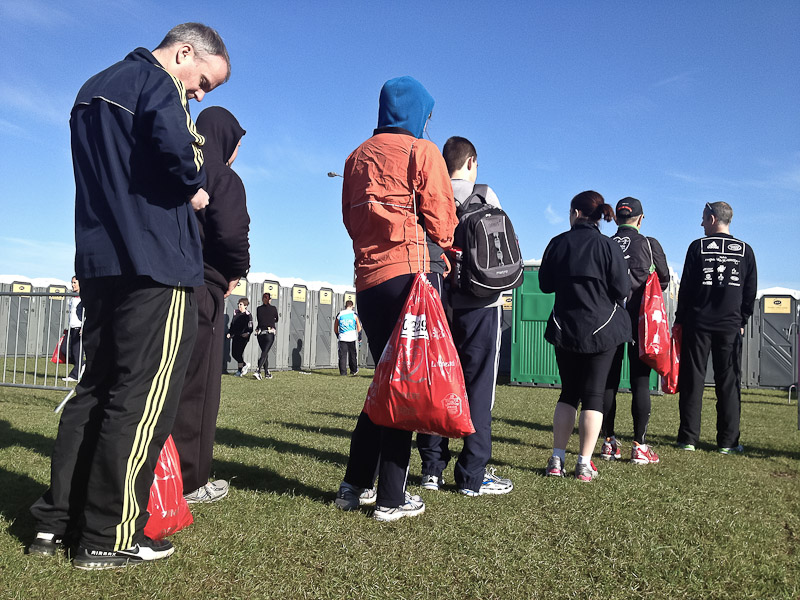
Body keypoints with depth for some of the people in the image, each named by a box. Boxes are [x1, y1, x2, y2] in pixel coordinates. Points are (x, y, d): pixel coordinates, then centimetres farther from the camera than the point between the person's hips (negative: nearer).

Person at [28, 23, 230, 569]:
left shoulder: (94, 89, 25)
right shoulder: (156, 81, -4)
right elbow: (172, 143, -24)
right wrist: (194, 187, -6)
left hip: (99, 263, 9)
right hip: (155, 263, -9)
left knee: (97, 388, 13)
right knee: (143, 398, -5)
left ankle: (56, 519, 18)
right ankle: (110, 537, 1)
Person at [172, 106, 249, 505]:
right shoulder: (223, 178, -6)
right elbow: (232, 235, -19)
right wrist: (236, 272, 1)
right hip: (201, 289, -7)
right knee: (196, 383, -1)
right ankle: (189, 482, 6)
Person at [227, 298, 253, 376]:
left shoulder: (248, 315, -7)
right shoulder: (236, 313, 12)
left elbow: (250, 327, -9)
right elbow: (232, 324, 22)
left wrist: (247, 333, -26)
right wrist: (229, 333, 15)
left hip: (243, 337, -7)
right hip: (235, 336, 7)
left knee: (239, 353, -9)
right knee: (233, 354, 5)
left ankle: (240, 371, 7)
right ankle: (245, 365, 23)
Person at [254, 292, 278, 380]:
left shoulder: (259, 309, 3)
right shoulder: (273, 309, 0)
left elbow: (259, 320, 12)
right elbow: (276, 320, 15)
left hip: (260, 333, 3)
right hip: (270, 333, -3)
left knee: (265, 353, 14)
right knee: (264, 353, -6)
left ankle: (267, 373, 19)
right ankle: (257, 371, -23)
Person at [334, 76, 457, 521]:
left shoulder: (358, 156, 20)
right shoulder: (422, 151, 1)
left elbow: (350, 218, 19)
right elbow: (440, 217, -3)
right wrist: (441, 252, 14)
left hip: (367, 279, 7)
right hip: (412, 271, -6)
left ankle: (356, 485, 17)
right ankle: (391, 498, 0)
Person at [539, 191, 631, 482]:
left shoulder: (558, 243, -2)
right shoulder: (608, 246, -8)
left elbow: (545, 285, 6)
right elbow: (622, 289, -7)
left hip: (565, 329, 2)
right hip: (602, 330, -2)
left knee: (568, 392, 13)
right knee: (593, 394, 4)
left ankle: (557, 459, 11)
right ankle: (584, 464, 5)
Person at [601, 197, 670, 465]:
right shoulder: (649, 244, -1)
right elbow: (664, 280, 9)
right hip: (639, 320, -2)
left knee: (609, 381, 8)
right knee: (640, 381, 1)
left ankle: (608, 442, 13)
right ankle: (639, 446, 2)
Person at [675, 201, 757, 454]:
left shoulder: (697, 247, -1)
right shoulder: (745, 250, 6)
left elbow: (686, 286, -2)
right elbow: (750, 291, 8)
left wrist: (680, 319, 5)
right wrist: (742, 321, 16)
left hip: (698, 323, -2)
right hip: (730, 325, 2)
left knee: (692, 381, 2)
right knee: (729, 383, 6)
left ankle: (688, 438, 3)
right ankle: (728, 441, 7)